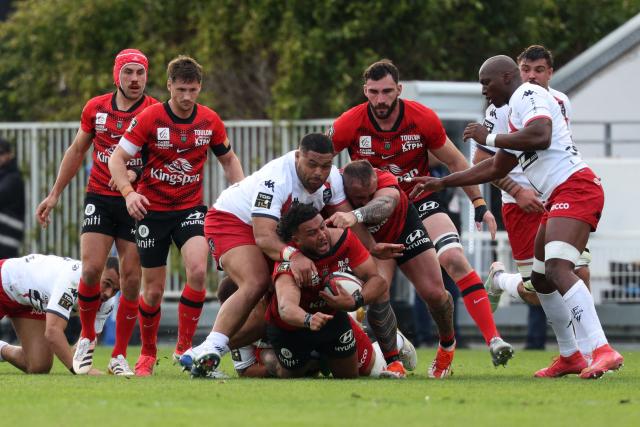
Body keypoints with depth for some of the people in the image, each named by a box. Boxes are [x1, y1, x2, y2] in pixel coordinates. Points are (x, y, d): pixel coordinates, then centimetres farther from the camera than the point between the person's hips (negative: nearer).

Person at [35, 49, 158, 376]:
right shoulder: (95, 108, 5)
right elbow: (76, 151, 17)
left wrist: (135, 172, -23)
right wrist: (54, 195, 17)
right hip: (99, 199, 1)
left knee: (131, 278, -4)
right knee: (91, 269, -12)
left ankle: (119, 355, 7)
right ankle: (87, 336, 13)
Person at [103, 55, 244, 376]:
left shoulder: (210, 121, -3)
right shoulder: (149, 119, -12)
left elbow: (228, 159, 13)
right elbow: (117, 159, -10)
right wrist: (128, 192, -27)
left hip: (190, 208, 1)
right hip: (152, 210, -1)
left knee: (197, 271, -23)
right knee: (154, 290, 2)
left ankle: (184, 347, -8)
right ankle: (148, 353, 26)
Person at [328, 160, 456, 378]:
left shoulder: (386, 182, -41)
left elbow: (384, 204, -65)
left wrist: (356, 215, -86)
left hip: (403, 225, 0)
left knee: (433, 292, -2)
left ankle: (448, 343, 30)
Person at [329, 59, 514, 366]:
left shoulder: (423, 119, -16)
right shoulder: (349, 124, -18)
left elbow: (455, 162, -1)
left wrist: (479, 204, -1)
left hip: (420, 199, -1)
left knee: (454, 259, -19)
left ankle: (493, 340, -20)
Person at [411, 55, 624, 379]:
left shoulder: (528, 95, -5)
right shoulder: (516, 110, 27)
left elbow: (540, 136, -25)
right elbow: (496, 169, 36)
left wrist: (489, 138, -12)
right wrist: (442, 183, 36)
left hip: (574, 189, -11)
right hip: (559, 199, 11)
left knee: (557, 268, -27)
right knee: (541, 278, 18)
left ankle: (602, 350, -38)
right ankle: (569, 356, 28)